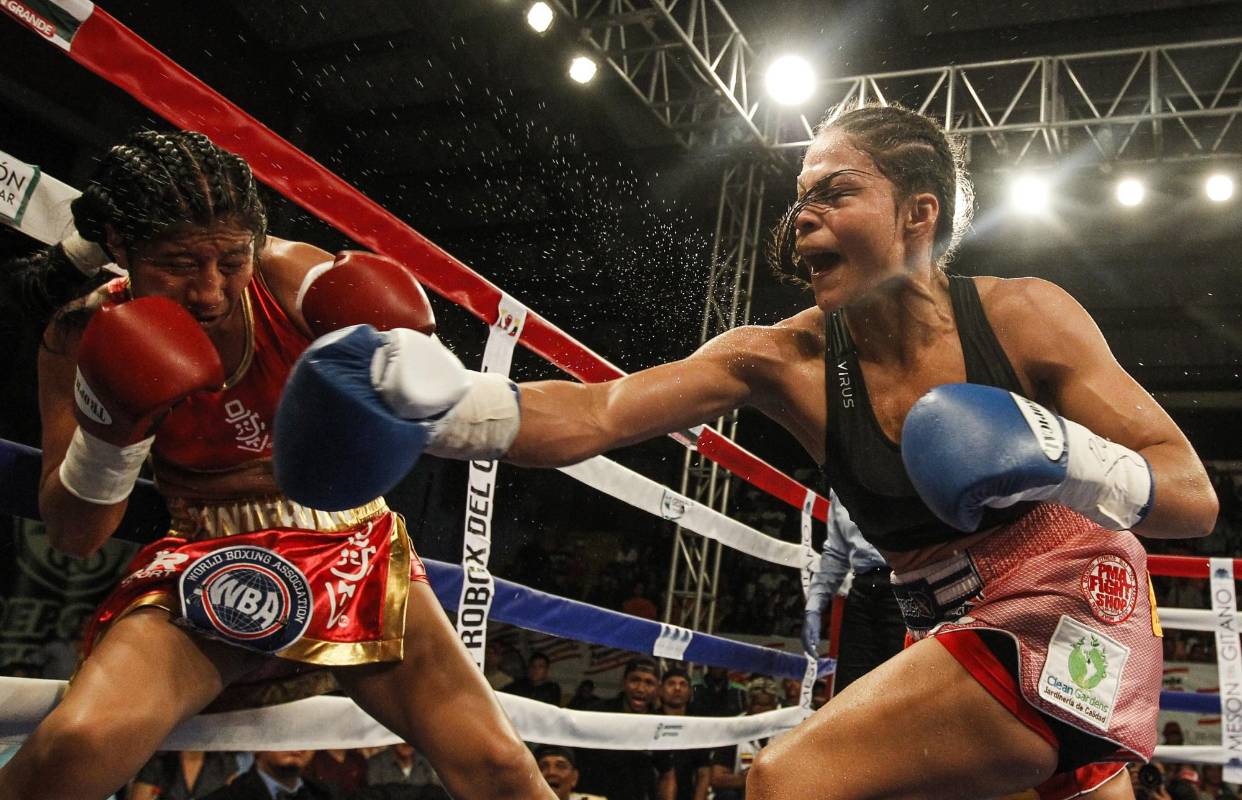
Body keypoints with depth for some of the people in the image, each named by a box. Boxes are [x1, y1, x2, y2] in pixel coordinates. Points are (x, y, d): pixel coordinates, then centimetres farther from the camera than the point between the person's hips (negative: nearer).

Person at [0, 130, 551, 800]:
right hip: (208, 567, 0)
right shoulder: (88, 337, -7)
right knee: (76, 746, -30)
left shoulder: (293, 278, -12)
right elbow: (72, 536, -2)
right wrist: (110, 436, -21)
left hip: (349, 541, 0)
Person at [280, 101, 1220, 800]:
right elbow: (594, 414, -21)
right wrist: (436, 404, -37)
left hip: (1072, 620, -4)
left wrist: (1068, 459, -28)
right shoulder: (785, 361, -8)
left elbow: (1197, 498, -8)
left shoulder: (1026, 316, -13)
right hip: (954, 634, 5)